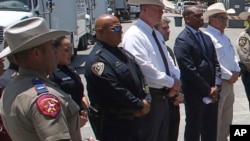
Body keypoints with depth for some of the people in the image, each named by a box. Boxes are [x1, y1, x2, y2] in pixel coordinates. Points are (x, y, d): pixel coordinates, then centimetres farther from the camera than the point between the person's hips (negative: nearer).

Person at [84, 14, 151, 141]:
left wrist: (146, 100, -3)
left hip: (134, 119, 9)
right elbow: (116, 91, -24)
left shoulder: (122, 53, 13)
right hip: (112, 124, -9)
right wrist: (140, 106, -13)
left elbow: (140, 77, 14)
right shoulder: (98, 59, -18)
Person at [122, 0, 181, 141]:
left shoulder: (157, 34, 14)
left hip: (163, 96, 9)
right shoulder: (135, 35, -16)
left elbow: (168, 60, 18)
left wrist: (176, 80, -2)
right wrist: (171, 82, -16)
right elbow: (144, 67, -25)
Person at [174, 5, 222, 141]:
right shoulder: (182, 39, -13)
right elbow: (189, 70, -18)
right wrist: (207, 90, -14)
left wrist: (216, 86, -3)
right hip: (195, 93, -7)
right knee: (194, 130, 7)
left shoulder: (206, 37, 13)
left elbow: (215, 63, 11)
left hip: (212, 92, 7)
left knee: (210, 130, 16)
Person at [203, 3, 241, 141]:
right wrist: (229, 76, -15)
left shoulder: (225, 38, 17)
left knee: (227, 118, 17)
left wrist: (236, 72, 0)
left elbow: (233, 56, 19)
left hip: (229, 82, 9)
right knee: (215, 119, -2)